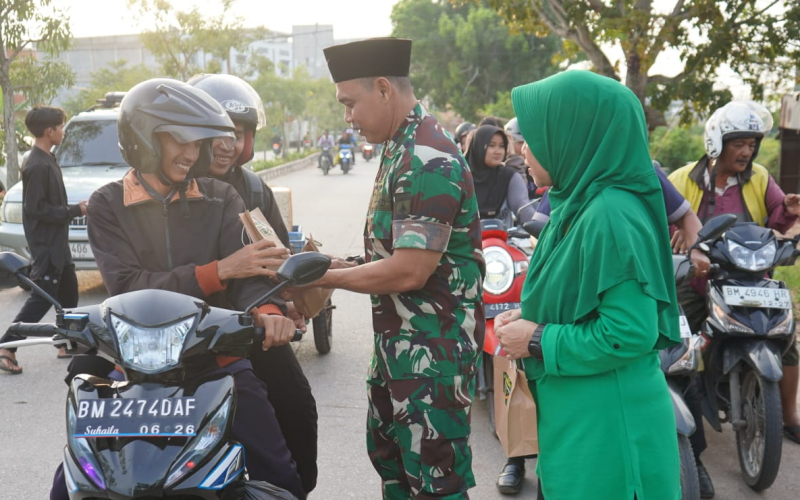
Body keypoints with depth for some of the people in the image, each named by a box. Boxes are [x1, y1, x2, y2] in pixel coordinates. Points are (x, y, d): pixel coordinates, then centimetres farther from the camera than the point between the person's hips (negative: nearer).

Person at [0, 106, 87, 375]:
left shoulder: (48, 161, 11)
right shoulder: (38, 166, -19)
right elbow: (36, 209, -23)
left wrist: (73, 210, 11)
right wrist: (74, 211, -17)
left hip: (57, 242, 10)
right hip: (45, 244, -10)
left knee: (68, 290, 16)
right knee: (42, 297, -9)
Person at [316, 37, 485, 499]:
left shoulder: (429, 161, -22)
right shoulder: (400, 150, 11)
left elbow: (409, 271, -26)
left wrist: (327, 277, -15)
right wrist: (334, 266, 5)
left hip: (433, 349, -10)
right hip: (398, 340, 11)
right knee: (389, 454, 22)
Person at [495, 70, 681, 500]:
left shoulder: (611, 217, -23)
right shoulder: (580, 205, 7)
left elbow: (630, 333, -26)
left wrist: (538, 341, -17)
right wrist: (528, 318, 3)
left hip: (606, 428, -9)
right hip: (578, 416, 9)